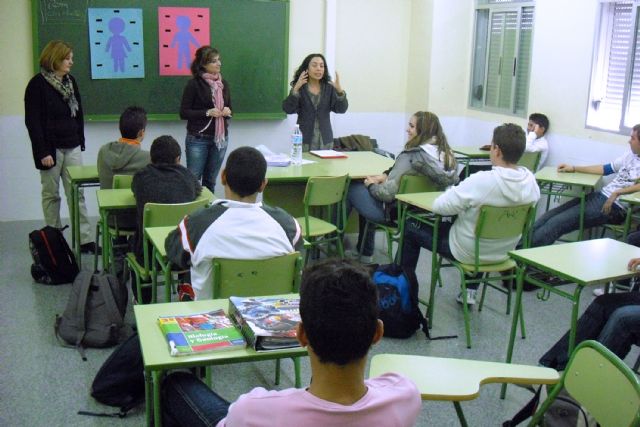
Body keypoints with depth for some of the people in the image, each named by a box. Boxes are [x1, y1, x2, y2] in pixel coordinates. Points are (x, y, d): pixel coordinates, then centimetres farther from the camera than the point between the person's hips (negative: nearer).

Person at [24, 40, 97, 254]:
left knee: (76, 193, 1)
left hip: (72, 147, 5)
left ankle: (85, 240, 1)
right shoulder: (38, 84, -9)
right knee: (51, 194, 6)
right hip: (51, 148, -5)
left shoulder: (70, 81, 8)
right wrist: (43, 152, -16)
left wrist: (80, 141, 12)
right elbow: (32, 121, -11)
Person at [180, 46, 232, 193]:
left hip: (220, 138, 5)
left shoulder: (223, 83, 9)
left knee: (210, 181, 10)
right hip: (198, 138, -5)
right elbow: (183, 113, -8)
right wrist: (207, 113, -19)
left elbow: (229, 108, 19)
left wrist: (228, 112, -5)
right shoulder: (194, 84, -7)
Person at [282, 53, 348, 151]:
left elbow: (341, 109, -5)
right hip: (304, 139, -2)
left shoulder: (329, 88, 3)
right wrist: (295, 89, -24)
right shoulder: (299, 87, -1)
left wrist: (340, 91, -22)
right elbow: (288, 109, -11)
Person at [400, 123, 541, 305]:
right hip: (504, 252, 6)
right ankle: (470, 291, 37)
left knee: (411, 226, 14)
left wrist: (453, 192, -4)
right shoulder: (530, 179, -13)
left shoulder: (481, 181, -31)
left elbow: (439, 207, -24)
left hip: (468, 252, -6)